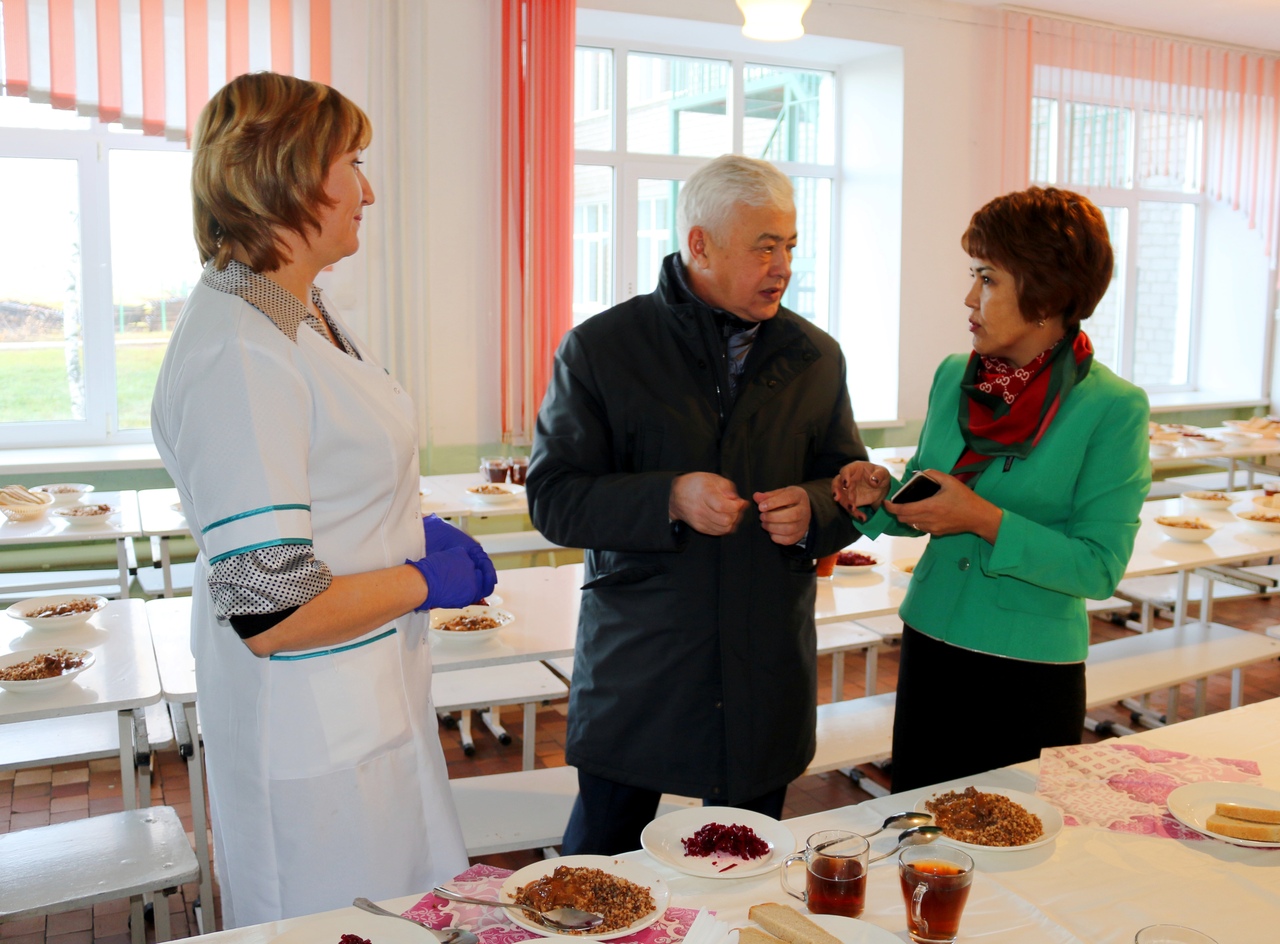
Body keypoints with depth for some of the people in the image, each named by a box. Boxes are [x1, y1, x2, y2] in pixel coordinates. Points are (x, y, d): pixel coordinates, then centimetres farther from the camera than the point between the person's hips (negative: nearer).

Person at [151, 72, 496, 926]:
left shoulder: (306, 312, 4)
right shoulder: (237, 357, -26)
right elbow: (268, 610, -28)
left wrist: (414, 528, 5)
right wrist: (426, 581, -15)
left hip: (375, 696, 9)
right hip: (312, 730, -9)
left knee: (407, 914, 24)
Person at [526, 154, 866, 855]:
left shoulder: (815, 357, 5)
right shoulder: (599, 348, -6)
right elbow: (552, 498, -8)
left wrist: (813, 510, -11)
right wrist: (668, 499, -24)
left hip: (766, 669, 3)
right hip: (635, 666, -3)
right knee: (599, 876, 10)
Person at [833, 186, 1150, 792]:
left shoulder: (1113, 408, -13)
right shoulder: (953, 377, 2)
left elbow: (1099, 568, -16)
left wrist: (985, 520, -24)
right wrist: (884, 492, -8)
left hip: (1032, 677, -4)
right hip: (929, 650, 5)